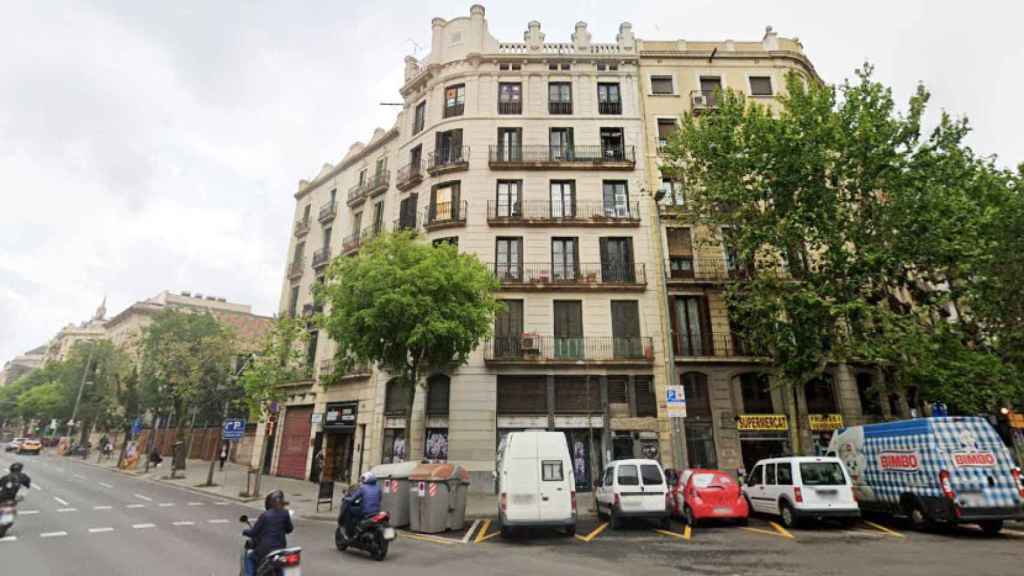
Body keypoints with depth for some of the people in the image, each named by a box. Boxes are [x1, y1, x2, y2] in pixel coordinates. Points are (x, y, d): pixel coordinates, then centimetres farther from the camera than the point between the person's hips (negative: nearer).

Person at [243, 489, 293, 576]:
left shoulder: (265, 516, -13)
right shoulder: (285, 514, -5)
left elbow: (253, 532, -6)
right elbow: (289, 529, 6)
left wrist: (245, 531, 14)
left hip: (265, 550, -3)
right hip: (281, 549, 3)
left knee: (249, 556, 25)